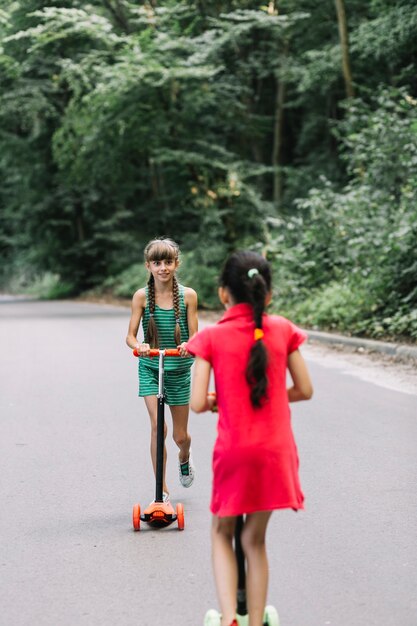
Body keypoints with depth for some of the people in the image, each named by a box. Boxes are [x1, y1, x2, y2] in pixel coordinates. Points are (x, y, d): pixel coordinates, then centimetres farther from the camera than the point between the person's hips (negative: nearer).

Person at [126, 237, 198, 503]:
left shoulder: (188, 295, -6)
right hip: (150, 368, -1)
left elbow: (194, 337, -5)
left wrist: (188, 346, -28)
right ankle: (162, 490, -7)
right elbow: (131, 336, -6)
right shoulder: (142, 296, -6)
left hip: (179, 369, 1)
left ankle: (185, 458, 48)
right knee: (158, 426, -17)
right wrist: (139, 346, -29)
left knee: (180, 435, 10)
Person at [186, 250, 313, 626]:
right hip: (276, 452, 2)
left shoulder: (210, 337, -6)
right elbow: (305, 390, 4)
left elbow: (198, 404, -10)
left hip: (234, 452, -2)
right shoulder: (282, 330, 0)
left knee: (222, 533, 18)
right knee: (255, 540, 16)